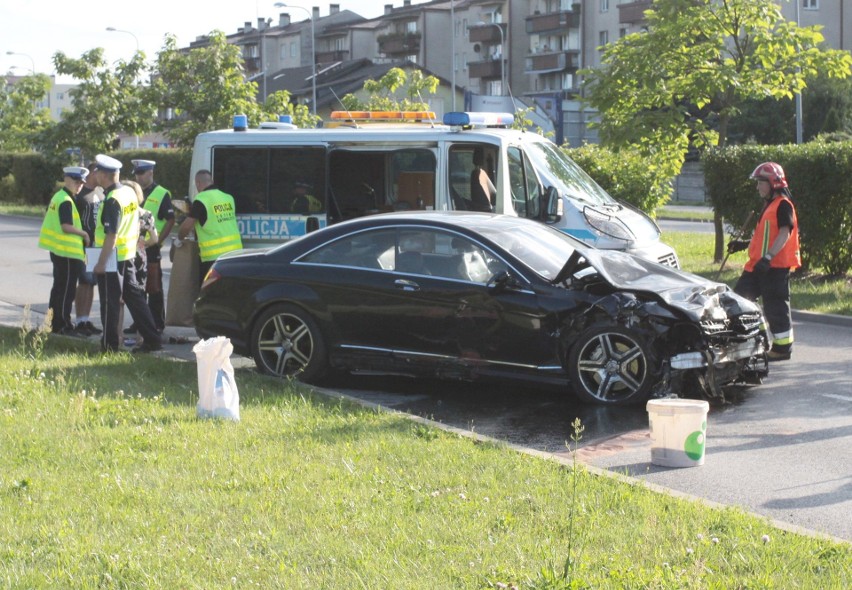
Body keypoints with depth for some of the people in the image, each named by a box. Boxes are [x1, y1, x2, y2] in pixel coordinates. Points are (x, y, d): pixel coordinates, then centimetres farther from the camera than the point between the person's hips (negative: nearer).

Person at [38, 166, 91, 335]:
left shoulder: (58, 197, 14)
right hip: (67, 252, -10)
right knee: (67, 290, -4)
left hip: (58, 250, 10)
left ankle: (55, 324, 22)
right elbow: (66, 226, -25)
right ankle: (64, 325, -1)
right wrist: (84, 234, -12)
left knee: (59, 288, 16)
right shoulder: (66, 201, -17)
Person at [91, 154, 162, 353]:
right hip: (128, 254, 9)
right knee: (134, 295, 12)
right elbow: (136, 224, 16)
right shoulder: (129, 192, 7)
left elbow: (111, 235, -24)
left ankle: (109, 345, 9)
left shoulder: (112, 200, -21)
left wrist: (101, 262, -21)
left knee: (110, 302, 1)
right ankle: (151, 339, 12)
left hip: (112, 257, -9)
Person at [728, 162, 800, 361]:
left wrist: (768, 257, -29)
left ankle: (783, 347, 5)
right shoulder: (769, 205, 20)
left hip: (776, 265, -10)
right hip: (758, 265, 10)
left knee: (776, 307, -4)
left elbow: (785, 233, -21)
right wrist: (744, 244, 20)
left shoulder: (783, 205, -11)